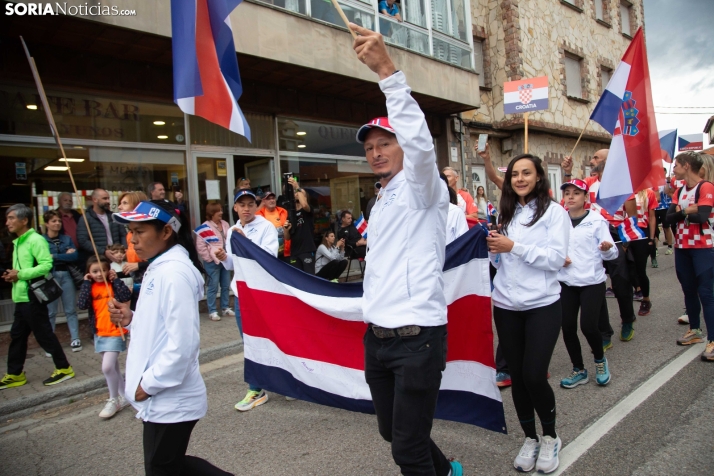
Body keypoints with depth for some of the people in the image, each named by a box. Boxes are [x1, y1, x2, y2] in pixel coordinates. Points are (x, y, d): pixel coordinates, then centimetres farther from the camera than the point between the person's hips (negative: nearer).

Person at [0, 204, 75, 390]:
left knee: (44, 334, -3)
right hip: (21, 297, 9)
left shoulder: (36, 240, -14)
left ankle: (64, 368, 8)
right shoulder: (17, 242, 14)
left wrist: (20, 274, -20)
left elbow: (46, 265, -23)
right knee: (17, 335, 14)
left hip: (32, 297, -9)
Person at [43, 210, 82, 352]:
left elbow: (75, 256, -4)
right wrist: (65, 255, -10)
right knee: (50, 312, 4)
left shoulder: (67, 239, 8)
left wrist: (54, 256, -9)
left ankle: (75, 339, 12)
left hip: (66, 275, 2)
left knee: (71, 310, 6)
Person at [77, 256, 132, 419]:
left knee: (107, 367, -14)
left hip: (115, 332, -6)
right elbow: (82, 305, -12)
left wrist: (116, 279, -18)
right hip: (99, 334, 6)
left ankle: (114, 400, 5)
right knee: (113, 367, 16)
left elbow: (127, 296, -24)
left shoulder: (113, 284, -7)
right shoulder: (90, 287, 3)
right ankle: (123, 397, 29)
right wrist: (86, 283, -12)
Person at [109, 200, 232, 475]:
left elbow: (181, 345, -25)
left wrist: (148, 385, -15)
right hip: (162, 399, 9)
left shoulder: (174, 273, -22)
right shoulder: (157, 268, 9)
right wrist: (131, 320, 0)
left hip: (169, 401, -9)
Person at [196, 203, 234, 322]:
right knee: (213, 287, 0)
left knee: (226, 286, 13)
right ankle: (212, 311, 9)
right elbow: (200, 246, -12)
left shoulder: (225, 224, 8)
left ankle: (225, 308, 25)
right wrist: (209, 259, -11)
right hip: (213, 262, -6)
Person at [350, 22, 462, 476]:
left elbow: (420, 140, -29)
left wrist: (388, 70, -37)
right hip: (377, 337, 9)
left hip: (417, 337, -8)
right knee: (392, 432, 21)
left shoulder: (422, 187, -7)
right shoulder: (381, 200, 17)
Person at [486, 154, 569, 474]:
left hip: (542, 306, -4)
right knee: (517, 376, 9)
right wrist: (493, 249, -6)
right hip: (506, 306, 4)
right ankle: (529, 438, 28)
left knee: (534, 375, -8)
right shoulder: (507, 214, 10)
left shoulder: (554, 211, -3)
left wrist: (514, 247, -18)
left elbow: (556, 258, -14)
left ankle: (550, 437, 19)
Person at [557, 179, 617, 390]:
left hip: (592, 282, -3)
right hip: (566, 282, 3)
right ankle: (578, 370, 22)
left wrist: (607, 249, -28)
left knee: (588, 325, -9)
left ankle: (600, 360, 23)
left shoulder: (597, 220, -5)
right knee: (567, 327, 2)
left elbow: (611, 254, -7)